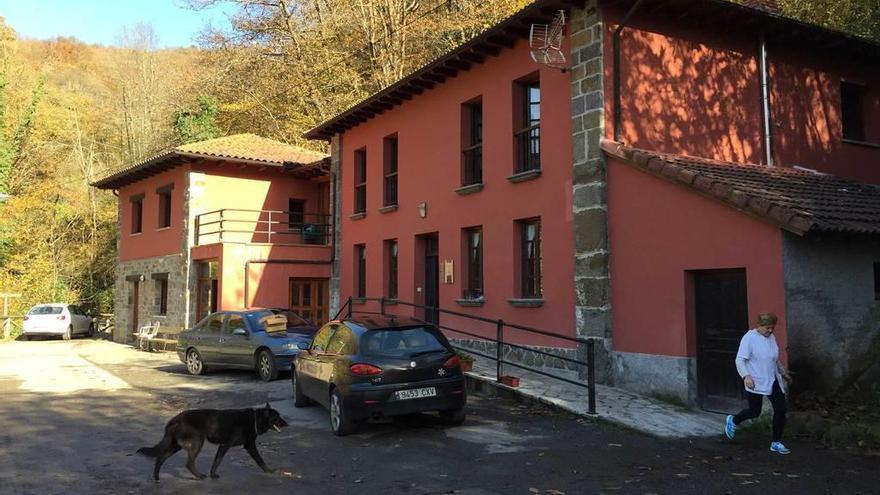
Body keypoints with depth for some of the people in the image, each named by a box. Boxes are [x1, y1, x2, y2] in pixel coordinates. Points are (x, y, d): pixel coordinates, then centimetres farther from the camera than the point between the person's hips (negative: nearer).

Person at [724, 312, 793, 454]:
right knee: (754, 412, -1)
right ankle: (733, 421, 29)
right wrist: (746, 376, -33)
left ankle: (776, 443, 14)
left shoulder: (771, 337, 10)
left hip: (772, 381, 7)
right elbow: (739, 360, -20)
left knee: (781, 409, 1)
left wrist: (784, 373, 32)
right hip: (755, 383, -7)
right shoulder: (749, 338, -14)